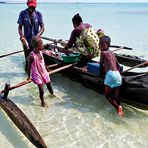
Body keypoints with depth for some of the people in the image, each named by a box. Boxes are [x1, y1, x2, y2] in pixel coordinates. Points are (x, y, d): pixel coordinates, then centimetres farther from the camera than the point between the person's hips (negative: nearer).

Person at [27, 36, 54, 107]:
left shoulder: (40, 52, -6)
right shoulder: (32, 55, -24)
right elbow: (29, 66, -14)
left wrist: (46, 69, 20)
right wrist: (29, 76, -7)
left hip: (44, 72, 6)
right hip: (37, 75, -6)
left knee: (49, 85, 22)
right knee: (41, 90, -4)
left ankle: (52, 94, 52)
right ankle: (42, 101, 23)